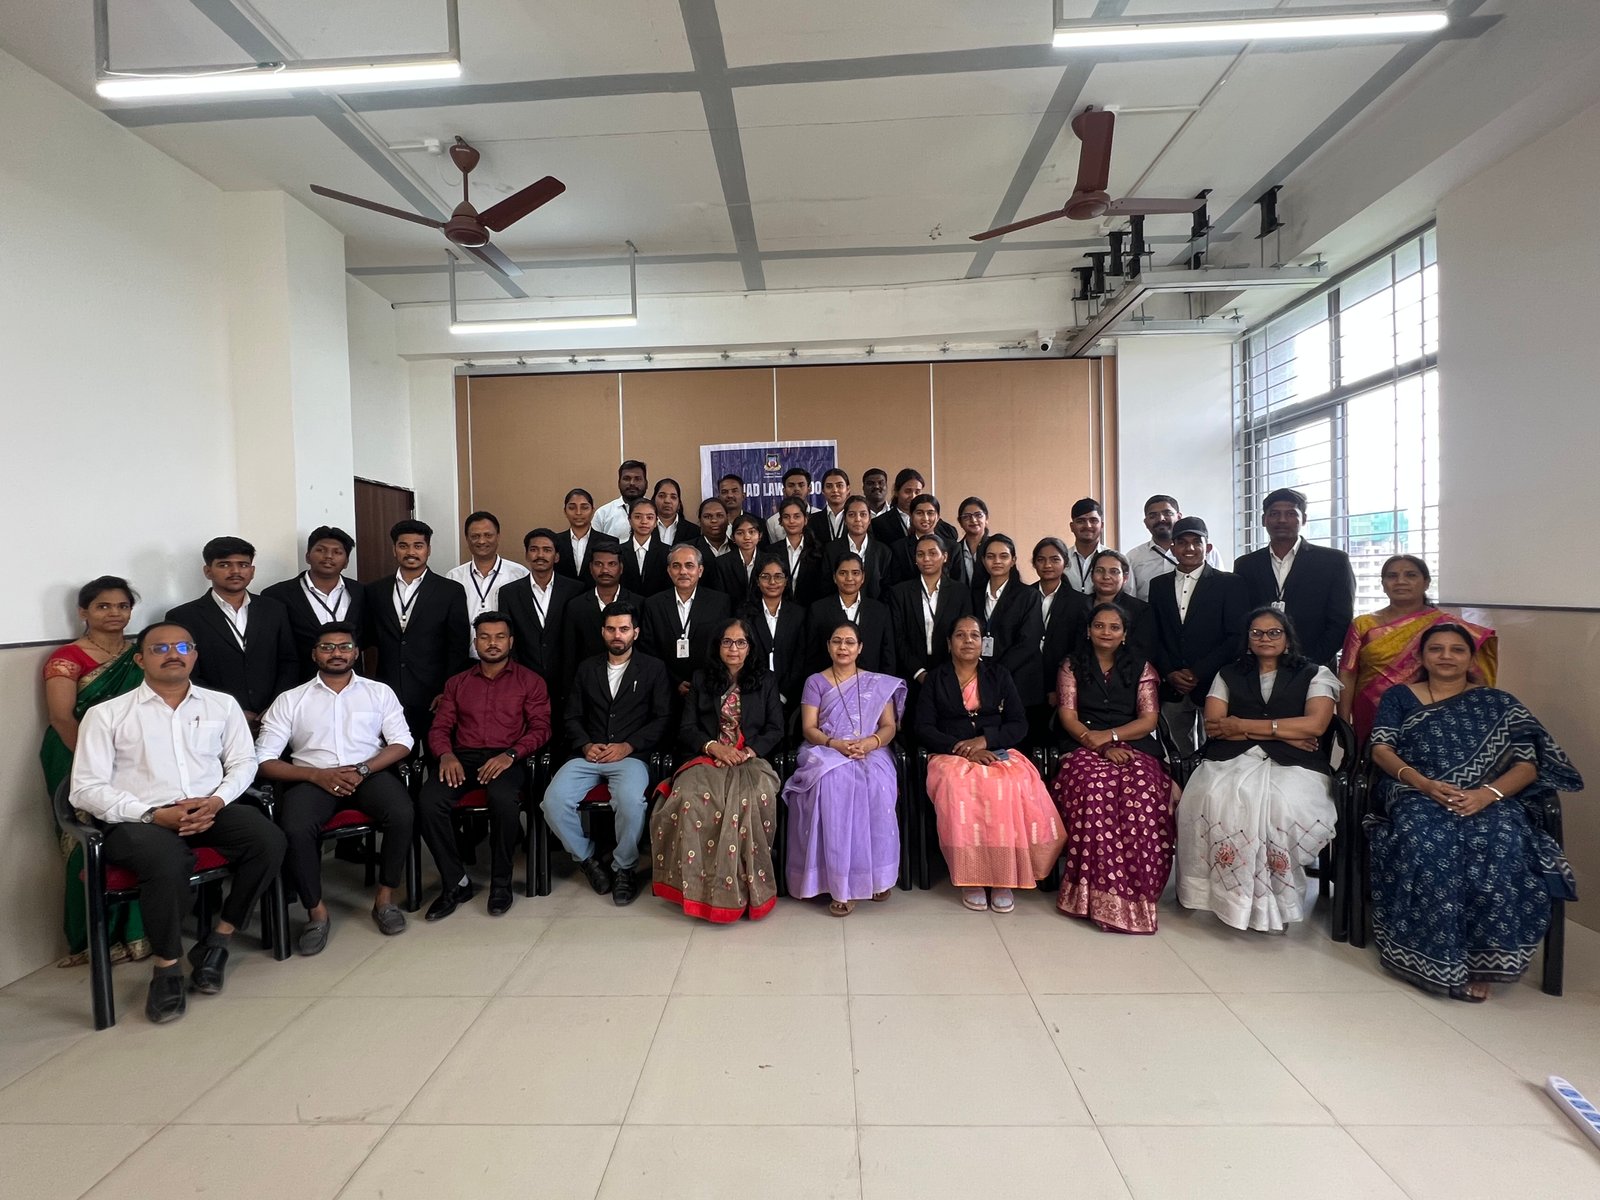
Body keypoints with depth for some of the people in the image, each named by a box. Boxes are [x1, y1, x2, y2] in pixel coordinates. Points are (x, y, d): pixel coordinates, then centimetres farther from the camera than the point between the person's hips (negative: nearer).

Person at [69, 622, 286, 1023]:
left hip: (212, 810, 3)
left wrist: (217, 800, -9)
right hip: (139, 819, -3)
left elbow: (243, 762, 13)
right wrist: (154, 814, -15)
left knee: (269, 841, -26)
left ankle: (217, 939, -6)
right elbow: (86, 789, -1)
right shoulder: (106, 715, 5)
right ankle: (166, 968, -13)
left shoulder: (222, 704, 14)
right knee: (166, 862, -36)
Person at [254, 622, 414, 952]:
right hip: (312, 778, 0)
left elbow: (401, 742, 4)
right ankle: (317, 910, -9)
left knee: (402, 813, -30)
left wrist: (362, 770, -12)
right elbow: (264, 760, 3)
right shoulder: (290, 700, 10)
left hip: (369, 773, 0)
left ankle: (385, 897, -9)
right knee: (295, 830, -31)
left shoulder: (379, 691, 12)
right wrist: (317, 775, -12)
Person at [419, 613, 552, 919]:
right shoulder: (457, 683, 22)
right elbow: (439, 728, 14)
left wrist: (510, 754, -16)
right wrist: (446, 754, -10)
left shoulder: (530, 681, 12)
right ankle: (455, 882, -10)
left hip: (507, 759, -3)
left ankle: (501, 883, -14)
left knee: (503, 799, -36)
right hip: (463, 757, 3)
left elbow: (540, 728, 2)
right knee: (428, 802, -27)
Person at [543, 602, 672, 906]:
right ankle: (587, 858, 2)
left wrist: (627, 746, -10)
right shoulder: (587, 668, 18)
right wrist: (585, 745, -4)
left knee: (631, 802, -34)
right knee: (554, 801, -24)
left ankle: (624, 867, -7)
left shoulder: (652, 669, 9)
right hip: (589, 755, 3)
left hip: (631, 756, -3)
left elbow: (662, 719, 2)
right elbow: (572, 716, 15)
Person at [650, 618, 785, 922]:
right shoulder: (701, 679, 17)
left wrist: (750, 751, -8)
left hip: (751, 760, -1)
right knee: (690, 799, -34)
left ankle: (746, 884, -22)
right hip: (708, 758, 1)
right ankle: (699, 883, -22)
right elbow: (686, 729, 10)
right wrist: (713, 746, -9)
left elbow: (775, 729, 10)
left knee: (753, 799, -36)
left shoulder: (764, 681, 16)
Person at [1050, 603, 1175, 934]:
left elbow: (1149, 719, 4)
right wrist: (1102, 747, -11)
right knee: (1094, 788, -35)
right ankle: (1099, 892, -29)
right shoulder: (1072, 665, 12)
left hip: (1135, 748, 1)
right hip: (1086, 748, -1)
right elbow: (1068, 715, 3)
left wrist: (1109, 735, -11)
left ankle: (1135, 890, -23)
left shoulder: (1140, 667, 13)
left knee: (1141, 794, -33)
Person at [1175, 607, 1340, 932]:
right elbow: (1213, 726, 5)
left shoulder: (1314, 674, 16)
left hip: (1293, 764, -1)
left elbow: (1316, 724, -3)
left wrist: (1244, 725, -4)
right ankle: (1234, 896, -17)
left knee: (1282, 805, -35)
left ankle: (1277, 902, -17)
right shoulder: (1228, 675, 20)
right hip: (1233, 759, 2)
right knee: (1215, 798, -32)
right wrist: (1284, 732, -3)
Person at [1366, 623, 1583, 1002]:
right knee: (1428, 842, -36)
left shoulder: (1498, 703, 19)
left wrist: (1488, 793, -14)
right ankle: (1435, 958, -28)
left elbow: (1528, 765, 6)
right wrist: (1424, 784, -15)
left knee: (1502, 846, -35)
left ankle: (1481, 961, -24)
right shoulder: (1399, 697, 17)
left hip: (1489, 801, 1)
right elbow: (1381, 750, 4)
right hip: (1417, 796, -1)